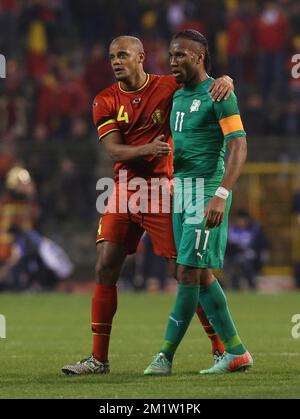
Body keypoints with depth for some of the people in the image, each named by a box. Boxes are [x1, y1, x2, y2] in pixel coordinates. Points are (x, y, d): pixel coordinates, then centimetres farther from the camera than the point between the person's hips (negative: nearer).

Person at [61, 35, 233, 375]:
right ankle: (98, 358, 8)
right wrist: (147, 149, -27)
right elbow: (113, 151, -7)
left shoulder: (168, 87, -3)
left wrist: (225, 81, -24)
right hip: (124, 190, 4)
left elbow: (206, 83, 1)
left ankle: (222, 350, 3)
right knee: (105, 269, 0)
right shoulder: (105, 102, 3)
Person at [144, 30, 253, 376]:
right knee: (202, 276, 8)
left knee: (189, 273, -8)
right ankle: (236, 352, 14)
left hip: (207, 191, -9)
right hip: (181, 191, 9)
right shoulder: (178, 96, 16)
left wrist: (220, 195, -25)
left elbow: (238, 148, -16)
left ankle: (165, 357, -6)